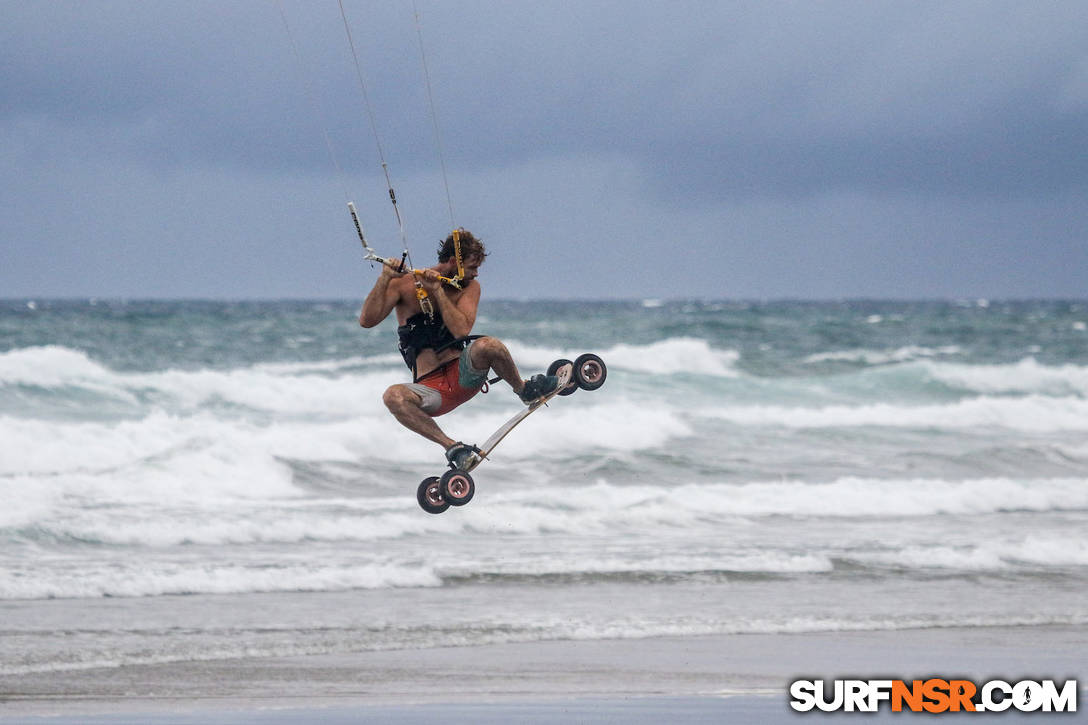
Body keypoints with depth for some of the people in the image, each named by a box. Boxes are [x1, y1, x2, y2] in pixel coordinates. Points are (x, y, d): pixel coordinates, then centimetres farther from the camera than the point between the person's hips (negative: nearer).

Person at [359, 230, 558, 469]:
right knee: (393, 396, -36)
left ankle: (525, 391, -6)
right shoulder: (404, 284, 0)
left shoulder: (469, 287, 5)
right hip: (430, 388, -1)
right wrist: (384, 279, -19)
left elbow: (462, 330, -13)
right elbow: (367, 321, -10)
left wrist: (438, 290, -15)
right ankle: (453, 447, -32)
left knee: (487, 345, -33)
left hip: (463, 375, 1)